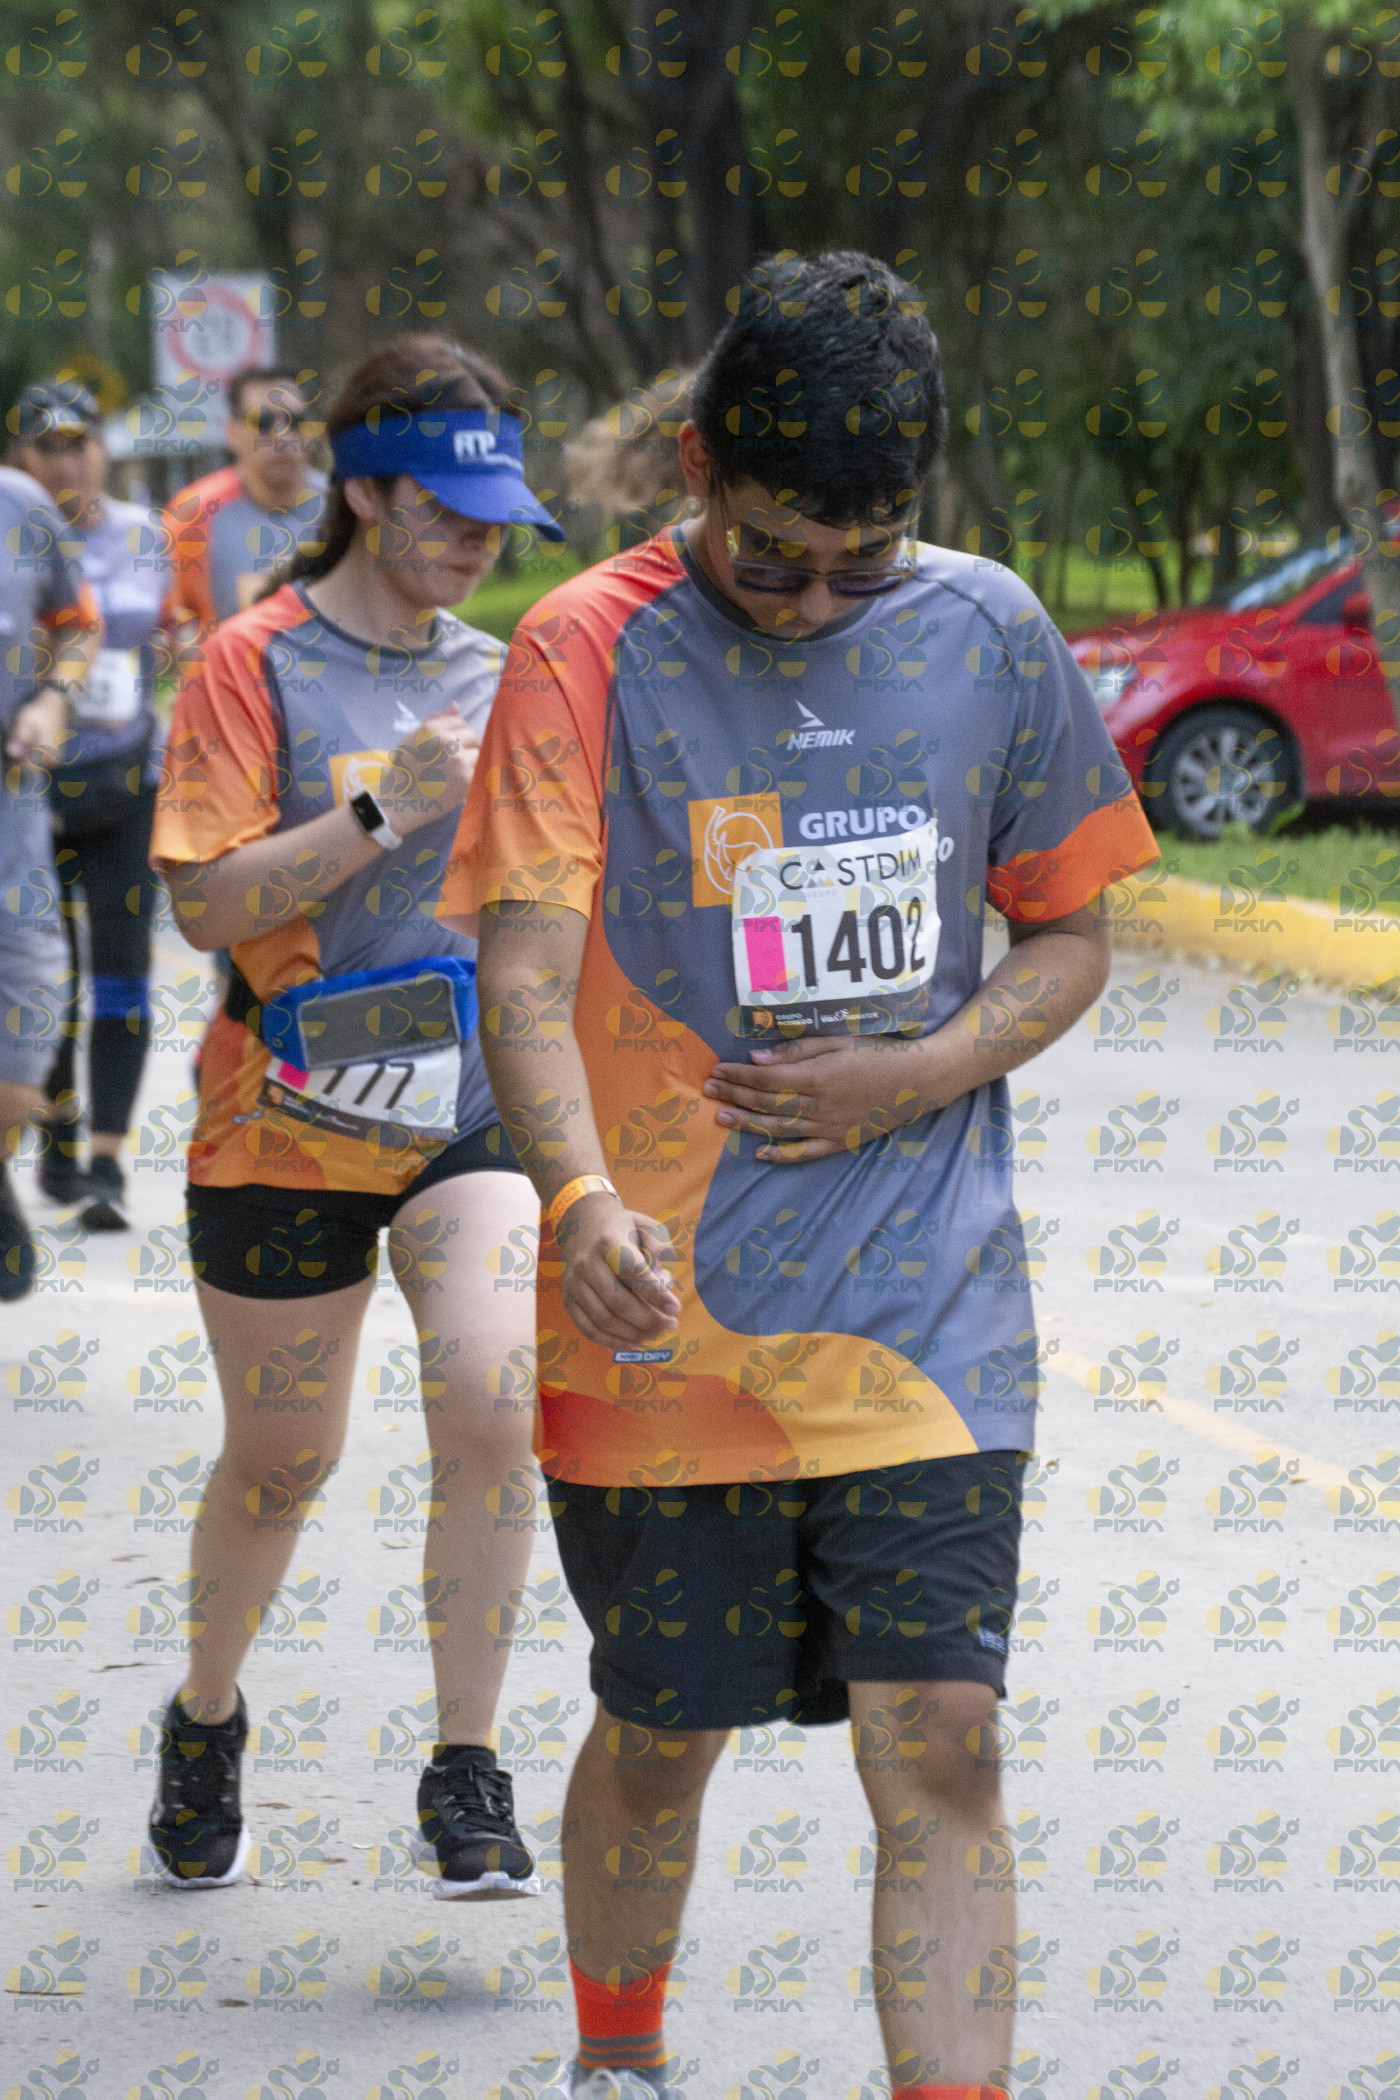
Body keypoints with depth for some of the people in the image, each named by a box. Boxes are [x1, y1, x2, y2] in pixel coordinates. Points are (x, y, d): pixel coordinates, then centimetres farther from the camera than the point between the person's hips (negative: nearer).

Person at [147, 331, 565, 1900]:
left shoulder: (500, 679, 9)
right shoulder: (256, 666, -6)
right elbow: (206, 902, -15)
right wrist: (386, 806, -22)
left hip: (470, 1109, 3)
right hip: (287, 1122, -3)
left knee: (492, 1410, -18)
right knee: (281, 1460, 10)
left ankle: (467, 1777, -9)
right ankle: (205, 1726, 37)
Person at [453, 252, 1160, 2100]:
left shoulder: (990, 634, 3)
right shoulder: (589, 651, -7)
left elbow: (1069, 938, 12)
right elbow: (531, 971, -15)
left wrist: (920, 1072, -8)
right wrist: (584, 1199, -34)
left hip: (930, 1304, 1)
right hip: (664, 1311, -1)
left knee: (940, 1746, -8)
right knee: (662, 1735, 12)